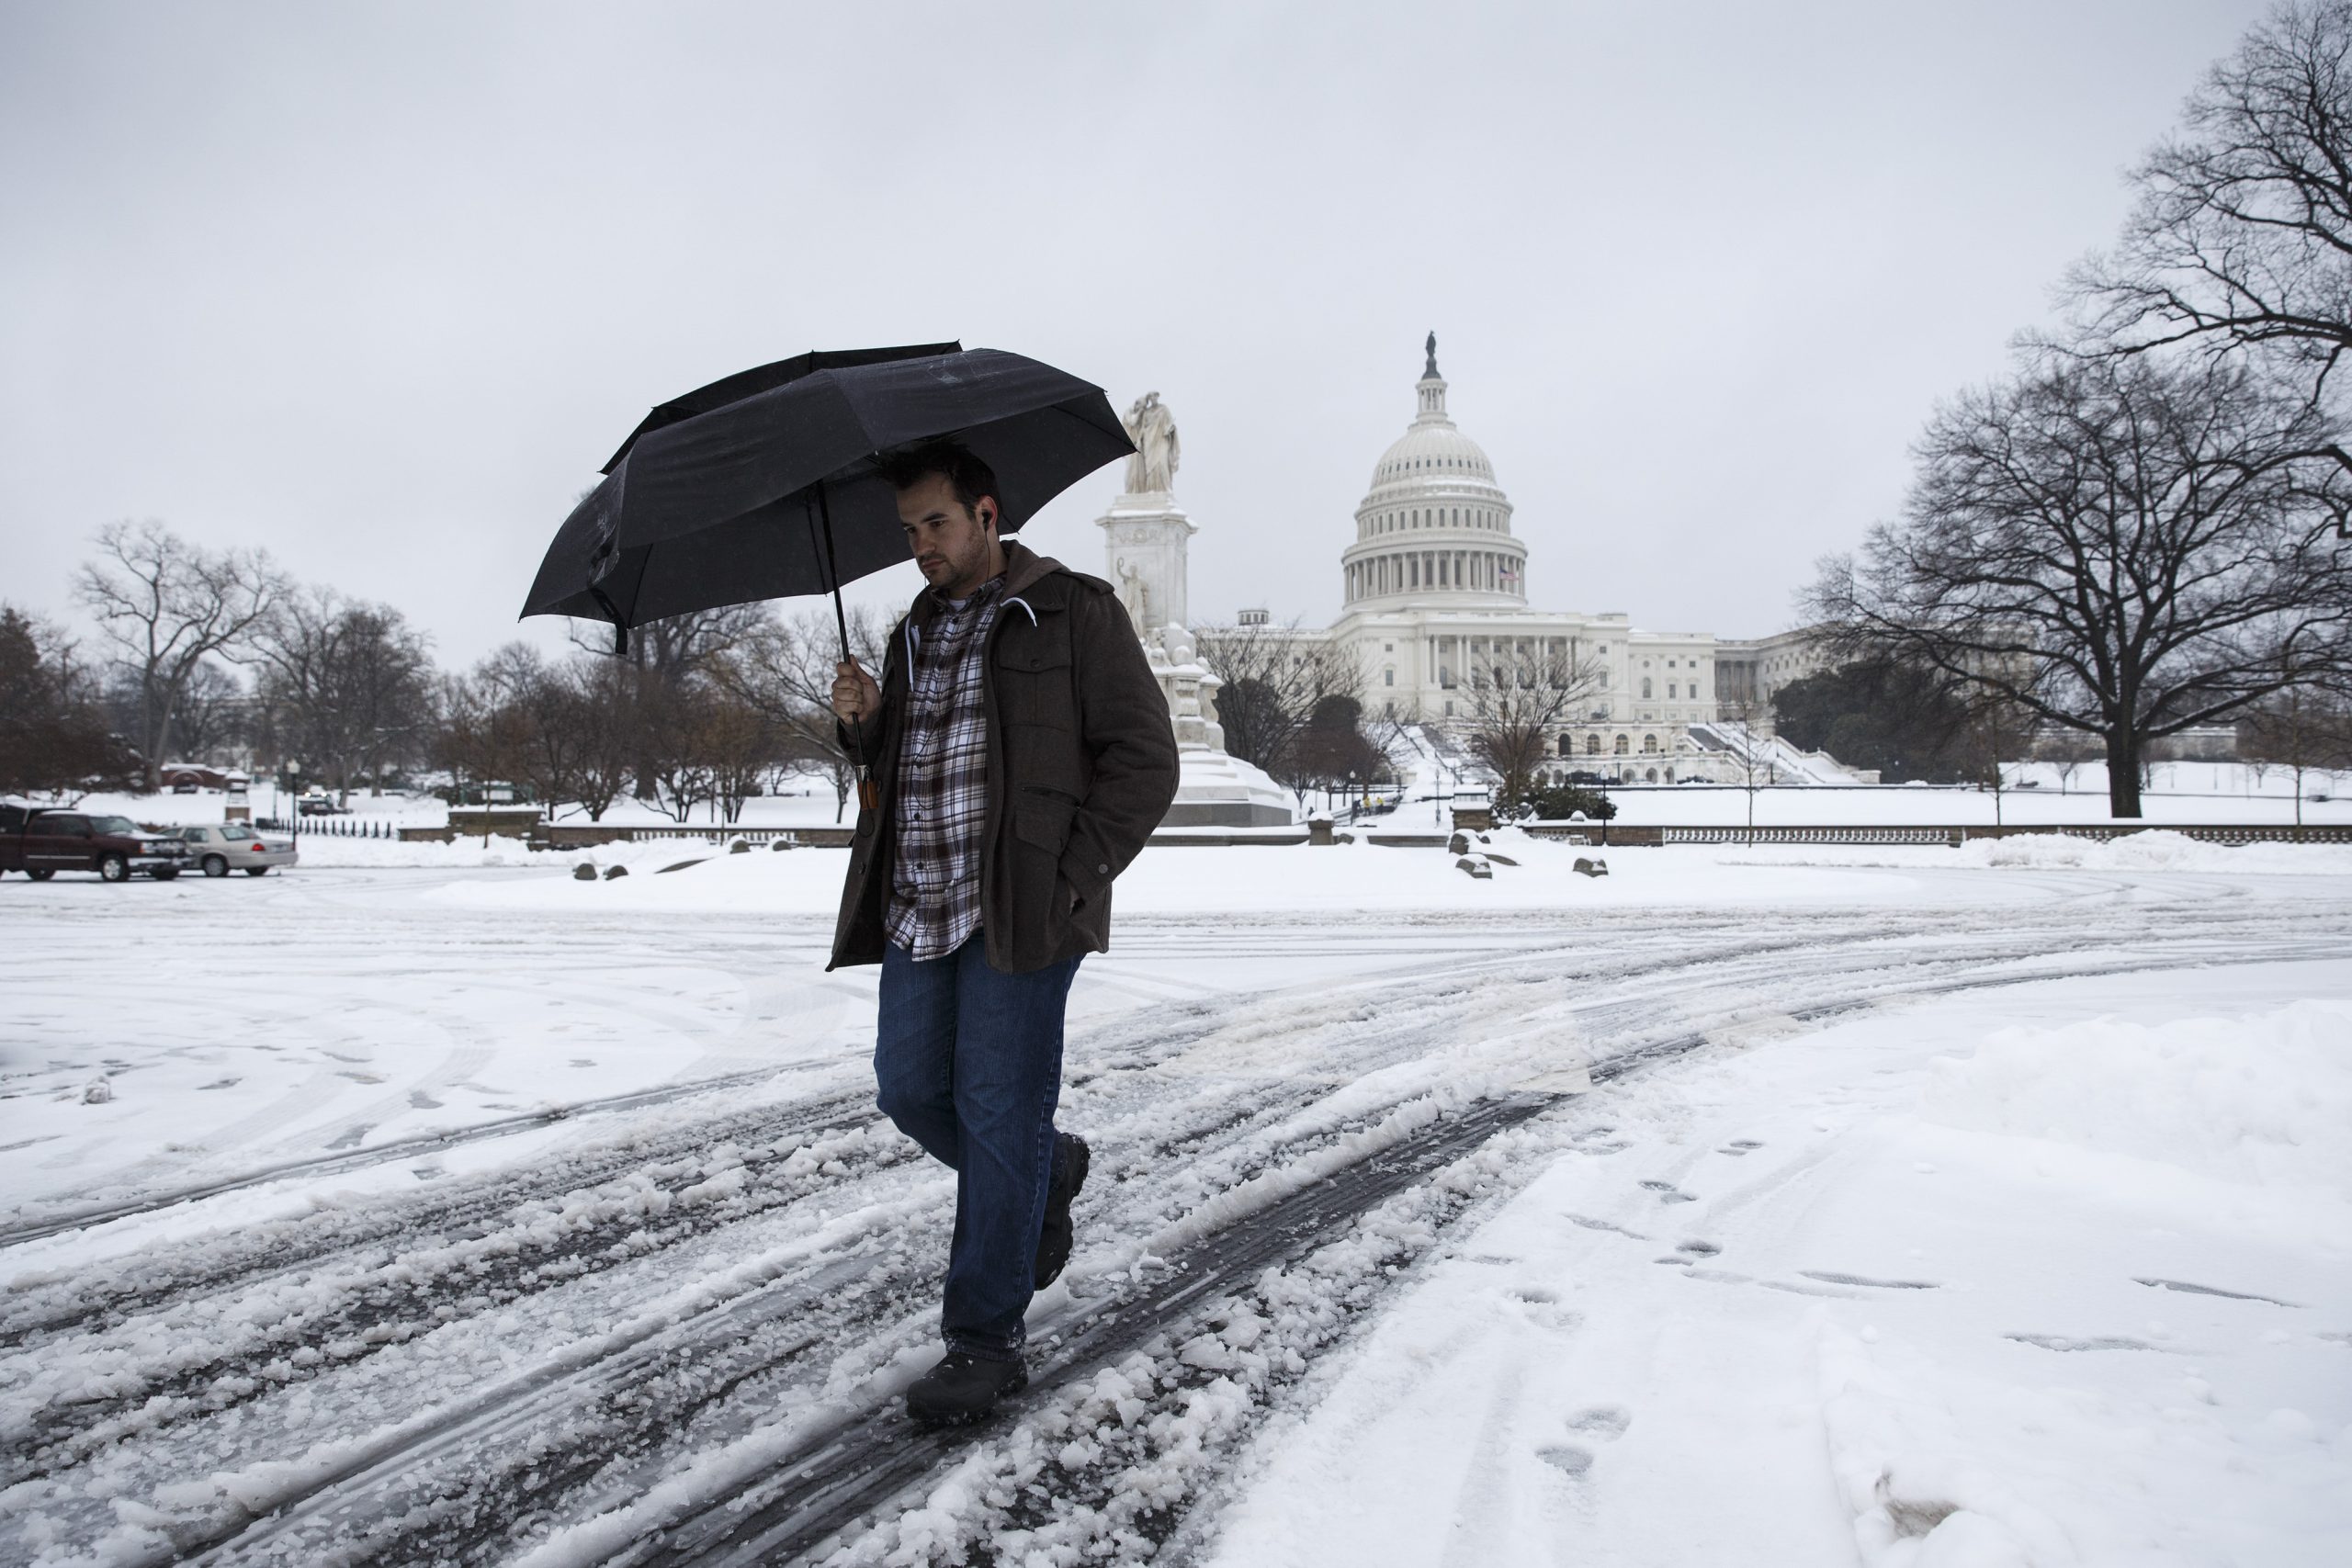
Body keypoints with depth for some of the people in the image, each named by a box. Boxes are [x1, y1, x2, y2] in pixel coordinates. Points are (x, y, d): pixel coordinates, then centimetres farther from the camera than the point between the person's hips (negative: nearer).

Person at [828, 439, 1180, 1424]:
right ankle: (1051, 1174, 35)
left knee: (996, 1113, -5)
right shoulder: (917, 632, 18)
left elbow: (1144, 762, -6)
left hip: (1019, 912, -7)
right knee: (911, 1094, 6)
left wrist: (1069, 883, -14)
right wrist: (862, 724, 3)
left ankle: (985, 1342, 6)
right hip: (916, 910, 7)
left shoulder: (1075, 613, -2)